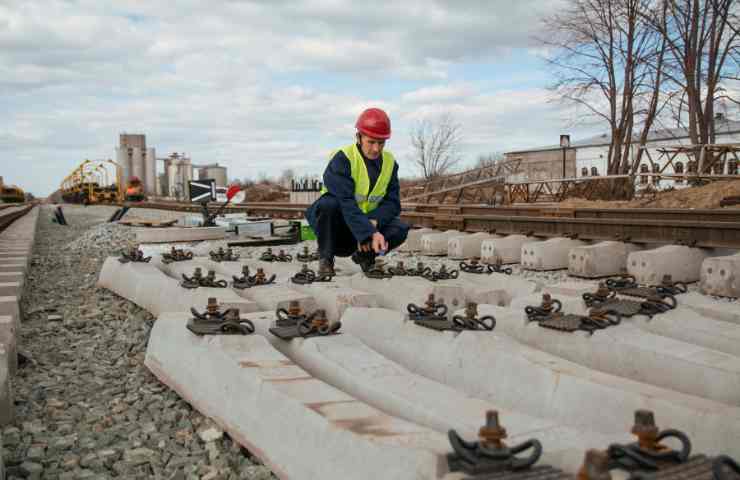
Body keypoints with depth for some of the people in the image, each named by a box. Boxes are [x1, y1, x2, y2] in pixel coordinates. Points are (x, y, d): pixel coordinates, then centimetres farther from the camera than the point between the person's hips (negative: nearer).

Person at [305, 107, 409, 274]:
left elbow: (392, 202, -6)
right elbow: (346, 203, -31)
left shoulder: (389, 162, -1)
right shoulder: (342, 159, -20)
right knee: (328, 203, -36)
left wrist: (373, 222, -27)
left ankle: (364, 255, 7)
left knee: (400, 230, -20)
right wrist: (370, 234, -41)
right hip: (338, 221, -4)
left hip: (369, 222, 4)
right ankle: (325, 259, -13)